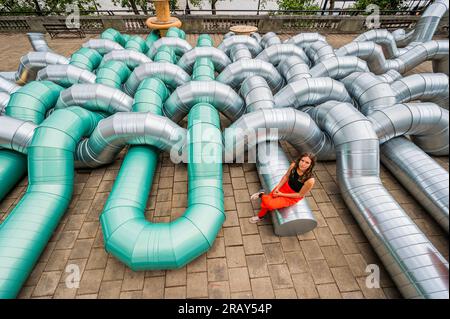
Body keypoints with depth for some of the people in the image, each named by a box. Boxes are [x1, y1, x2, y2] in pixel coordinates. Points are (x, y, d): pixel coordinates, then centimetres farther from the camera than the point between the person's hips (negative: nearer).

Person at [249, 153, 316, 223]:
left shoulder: (310, 180, -33)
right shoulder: (294, 165, -20)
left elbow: (300, 195, -19)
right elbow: (286, 176, -1)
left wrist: (281, 194, -15)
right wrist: (277, 188, -10)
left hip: (293, 197, -4)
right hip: (285, 186, 4)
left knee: (270, 205, -18)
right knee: (266, 202, -1)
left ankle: (262, 195, 14)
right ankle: (260, 216, 30)